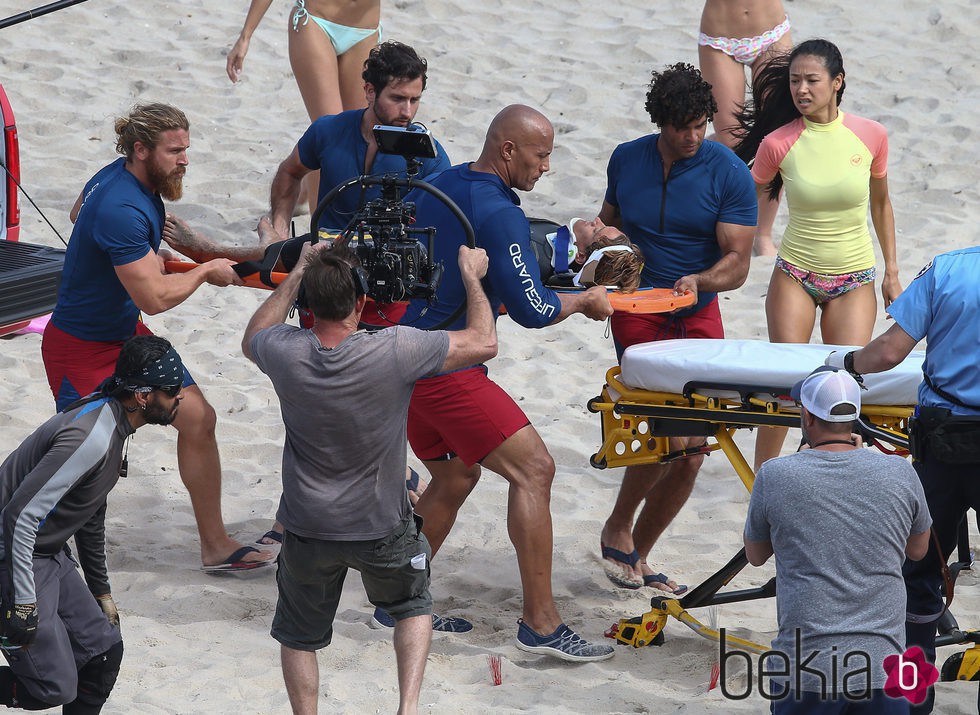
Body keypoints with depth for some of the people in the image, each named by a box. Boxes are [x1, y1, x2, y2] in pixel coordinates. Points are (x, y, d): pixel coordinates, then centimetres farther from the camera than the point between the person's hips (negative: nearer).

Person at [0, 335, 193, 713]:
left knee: (104, 651, 8)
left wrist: (101, 590, 29)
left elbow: (90, 512, 22)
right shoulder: (91, 437, -26)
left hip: (50, 553, 10)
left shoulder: (112, 423, 6)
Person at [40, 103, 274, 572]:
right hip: (82, 351, -9)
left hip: (127, 334, 9)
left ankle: (215, 546, 11)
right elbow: (155, 298, -29)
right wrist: (206, 271, -13)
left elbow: (79, 213, 21)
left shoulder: (118, 176, -2)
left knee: (198, 419, 3)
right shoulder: (123, 211, -32)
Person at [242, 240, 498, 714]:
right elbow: (483, 343, -13)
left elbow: (252, 339, 9)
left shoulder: (285, 353, -18)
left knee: (299, 634, 22)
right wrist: (472, 276, 2)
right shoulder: (395, 351, -26)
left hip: (307, 530, 1)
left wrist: (295, 277, 15)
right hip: (382, 530, -1)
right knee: (413, 605, 27)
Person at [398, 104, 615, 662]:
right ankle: (541, 623, -12)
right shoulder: (500, 214, -17)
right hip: (446, 368, -10)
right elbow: (531, 310, -17)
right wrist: (585, 301, 2)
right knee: (533, 469, -9)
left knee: (456, 476, 23)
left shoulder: (438, 188, 11)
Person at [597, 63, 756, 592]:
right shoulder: (626, 160, 2)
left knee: (692, 453, 1)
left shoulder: (729, 172, -6)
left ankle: (637, 554, 19)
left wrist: (699, 281, -29)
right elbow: (610, 223, 19)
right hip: (638, 313, -1)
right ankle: (618, 528, 3)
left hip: (699, 316, 1)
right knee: (673, 435, -20)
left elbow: (737, 263, -9)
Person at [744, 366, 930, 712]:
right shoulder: (899, 473, 0)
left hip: (804, 667, -1)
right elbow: (918, 550, 21)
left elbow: (755, 555, 15)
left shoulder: (775, 475, -4)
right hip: (883, 667, 1)